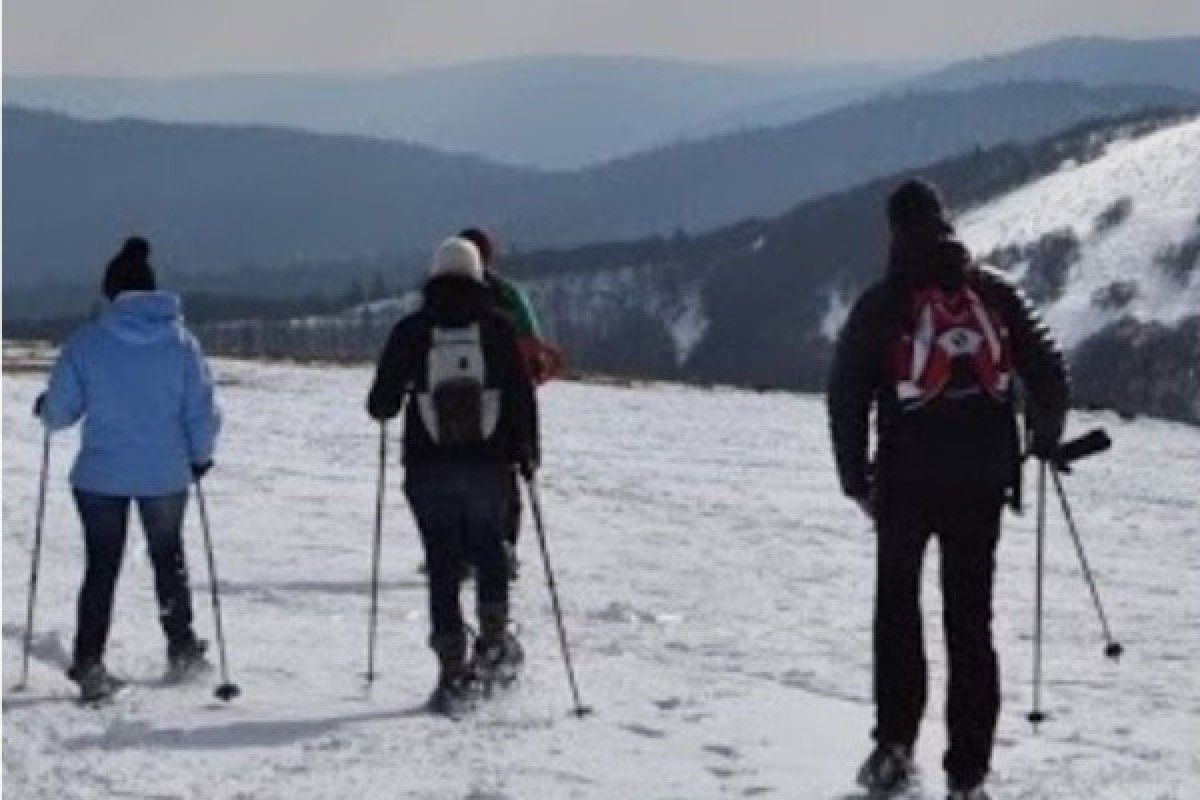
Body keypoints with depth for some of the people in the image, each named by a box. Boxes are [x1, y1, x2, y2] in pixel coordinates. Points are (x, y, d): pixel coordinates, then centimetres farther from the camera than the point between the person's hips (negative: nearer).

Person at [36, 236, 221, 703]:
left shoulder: (87, 342, -10)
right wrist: (200, 456, 15)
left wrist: (44, 410, 18)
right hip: (166, 474, 1)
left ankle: (89, 665, 2)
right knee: (169, 558, 21)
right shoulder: (181, 341, -6)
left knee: (101, 567, 8)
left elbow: (60, 411, -5)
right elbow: (202, 411, -2)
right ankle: (182, 650, 29)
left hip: (101, 475, -1)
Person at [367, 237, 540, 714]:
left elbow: (381, 404, 1)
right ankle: (494, 638, 13)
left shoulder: (411, 331, -2)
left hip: (429, 468, 0)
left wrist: (386, 404, 25)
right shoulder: (496, 327, -2)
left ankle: (452, 670, 2)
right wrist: (527, 452, 10)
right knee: (488, 549, 23)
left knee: (443, 567, 5)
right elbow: (522, 396, -2)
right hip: (489, 464, 0)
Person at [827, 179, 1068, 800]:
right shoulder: (994, 293, 2)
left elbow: (846, 395, -3)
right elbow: (1046, 367, 2)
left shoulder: (881, 304, -3)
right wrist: (1045, 437, 19)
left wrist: (855, 477, 6)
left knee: (897, 606, 16)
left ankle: (895, 744, 4)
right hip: (982, 481, 1)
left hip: (905, 481, -1)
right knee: (971, 618, 7)